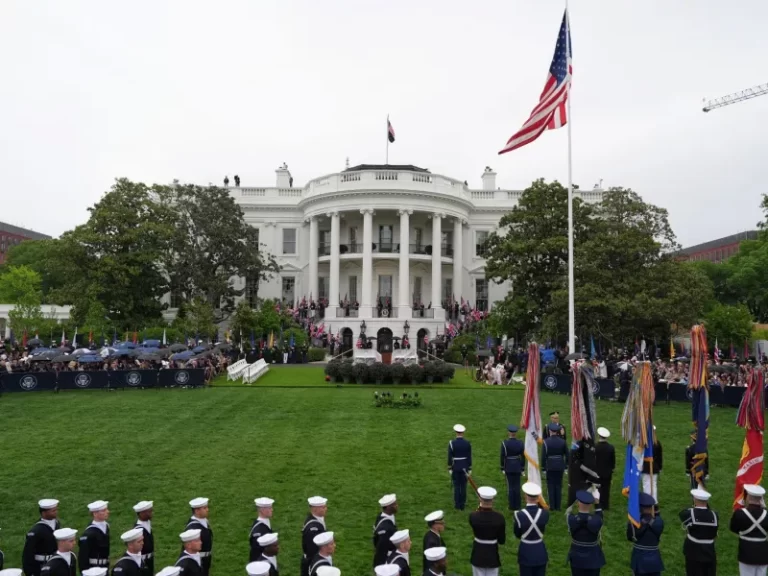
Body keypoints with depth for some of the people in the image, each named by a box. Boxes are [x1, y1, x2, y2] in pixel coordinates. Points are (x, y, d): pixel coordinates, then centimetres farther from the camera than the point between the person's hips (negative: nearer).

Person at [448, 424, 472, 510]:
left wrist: (449, 468, -3)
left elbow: (449, 457, -12)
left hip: (455, 467, -2)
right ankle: (462, 504, 15)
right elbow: (469, 457, -5)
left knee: (456, 486, 8)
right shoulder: (467, 443, -8)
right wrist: (470, 469, 4)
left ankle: (457, 504, 13)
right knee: (463, 486, 10)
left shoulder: (451, 443, -15)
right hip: (464, 467, 2)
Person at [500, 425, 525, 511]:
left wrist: (502, 468, 1)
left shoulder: (505, 443, -14)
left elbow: (502, 457, -10)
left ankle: (512, 506, 11)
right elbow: (523, 457, 0)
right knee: (517, 486, 11)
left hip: (508, 468, -2)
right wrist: (522, 469, 9)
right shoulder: (521, 443, -5)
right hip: (517, 467, 3)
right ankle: (517, 505, 16)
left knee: (510, 486, 6)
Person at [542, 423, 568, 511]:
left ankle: (552, 506, 9)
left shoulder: (546, 442, -13)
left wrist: (543, 467, -1)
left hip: (550, 467, -3)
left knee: (551, 486, 7)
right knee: (558, 485, 10)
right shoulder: (562, 441, -4)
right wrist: (566, 465, 14)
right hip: (560, 467, 3)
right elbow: (567, 455, 2)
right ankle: (558, 506, 14)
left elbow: (543, 456, -11)